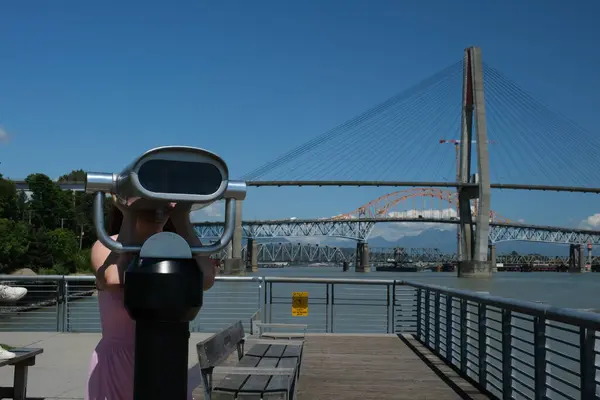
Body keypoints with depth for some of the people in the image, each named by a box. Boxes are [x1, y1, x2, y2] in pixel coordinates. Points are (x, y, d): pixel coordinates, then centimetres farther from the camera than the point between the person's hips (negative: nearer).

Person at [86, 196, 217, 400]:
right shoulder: (107, 248, -5)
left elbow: (206, 279, -24)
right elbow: (115, 280, -29)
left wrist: (182, 219, -24)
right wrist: (129, 217, -22)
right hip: (115, 367, -2)